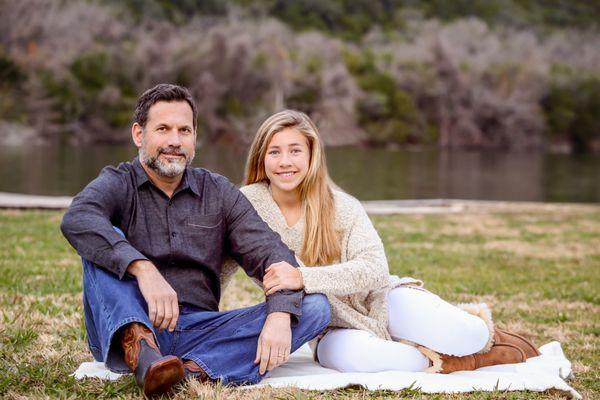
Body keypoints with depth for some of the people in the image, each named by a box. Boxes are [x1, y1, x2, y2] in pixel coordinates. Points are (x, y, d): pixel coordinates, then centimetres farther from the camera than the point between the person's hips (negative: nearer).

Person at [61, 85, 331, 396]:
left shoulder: (218, 193, 13)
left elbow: (271, 254, 1)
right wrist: (142, 268, -36)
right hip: (124, 325, -2)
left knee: (315, 307, -14)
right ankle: (139, 349, -45)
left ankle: (196, 370, -36)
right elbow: (77, 219, -21)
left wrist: (280, 316, -20)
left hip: (198, 333, 3)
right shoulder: (118, 184, 4)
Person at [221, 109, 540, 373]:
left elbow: (374, 269, -21)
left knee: (465, 336, -26)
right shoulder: (247, 204, -7)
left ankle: (486, 335, 13)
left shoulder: (342, 207, -7)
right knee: (349, 354, -38)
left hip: (380, 302, 0)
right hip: (337, 331, 0)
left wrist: (304, 278, -34)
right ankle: (454, 362, -16)